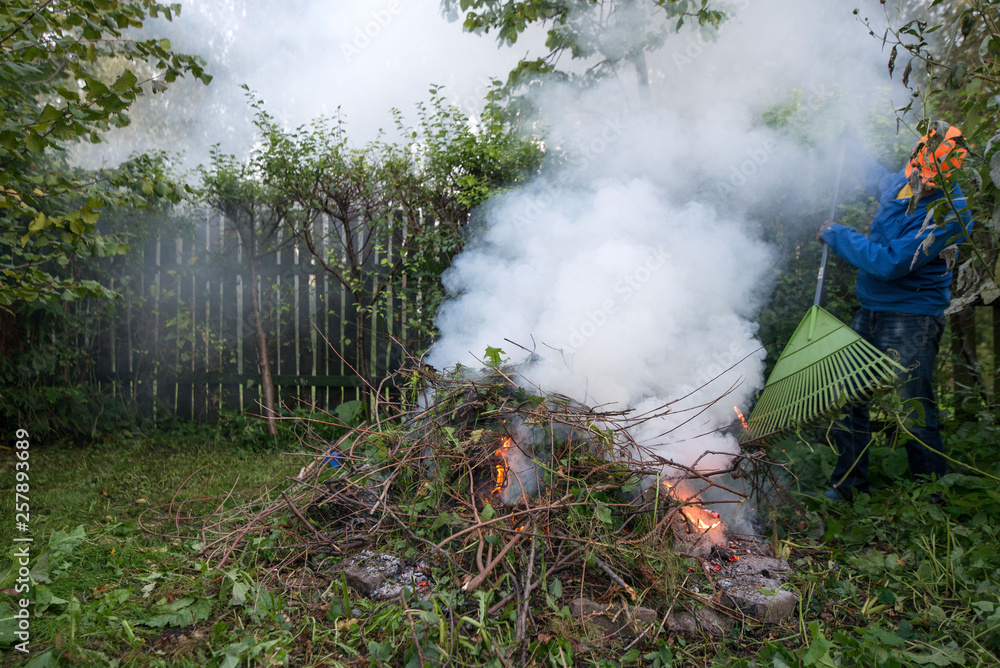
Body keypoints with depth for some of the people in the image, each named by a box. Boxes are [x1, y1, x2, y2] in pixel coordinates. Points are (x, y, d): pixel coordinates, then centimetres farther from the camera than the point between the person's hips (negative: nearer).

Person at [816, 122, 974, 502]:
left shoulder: (949, 214, -19)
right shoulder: (902, 182, 4)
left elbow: (889, 263, -24)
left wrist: (837, 235, -15)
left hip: (911, 320, -7)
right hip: (871, 312, 7)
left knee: (915, 414, -4)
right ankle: (848, 486, 24)